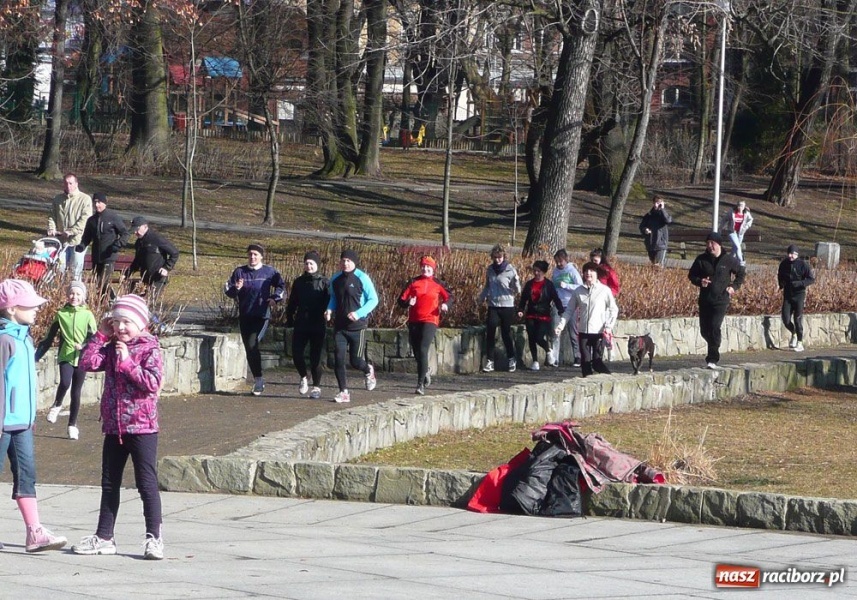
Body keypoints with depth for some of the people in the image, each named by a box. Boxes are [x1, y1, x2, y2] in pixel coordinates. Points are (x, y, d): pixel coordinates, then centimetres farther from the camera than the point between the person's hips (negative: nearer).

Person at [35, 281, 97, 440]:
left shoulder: (88, 315, 0)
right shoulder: (61, 314, 2)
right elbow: (49, 337, 8)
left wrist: (84, 346, -23)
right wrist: (37, 355, 6)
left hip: (81, 358, 1)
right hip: (65, 356, -1)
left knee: (76, 392, 6)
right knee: (65, 383, -25)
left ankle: (72, 424, 19)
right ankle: (57, 405, 4)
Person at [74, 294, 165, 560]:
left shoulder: (149, 350, -8)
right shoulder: (111, 349, 10)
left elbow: (152, 383, -20)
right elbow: (87, 363, -4)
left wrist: (127, 363, -20)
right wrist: (101, 336, -2)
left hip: (142, 427, -7)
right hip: (113, 427, 7)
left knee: (147, 483, -4)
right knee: (109, 484, 12)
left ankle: (154, 538, 1)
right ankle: (104, 537, 19)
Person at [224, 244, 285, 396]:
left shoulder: (269, 272, 1)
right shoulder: (239, 272, 7)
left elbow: (281, 286, 15)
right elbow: (228, 290, 5)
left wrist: (275, 298, -2)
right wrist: (236, 288, -16)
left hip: (261, 315, -4)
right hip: (244, 316, 4)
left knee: (253, 344, -20)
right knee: (249, 349, 5)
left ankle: (258, 378, -10)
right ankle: (257, 379, 16)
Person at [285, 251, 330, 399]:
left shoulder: (324, 282, -1)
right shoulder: (299, 282, 9)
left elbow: (329, 302, -3)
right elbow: (292, 303, 14)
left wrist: (327, 314, -16)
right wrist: (289, 319, 9)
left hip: (318, 326, -3)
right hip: (300, 325, 3)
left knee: (315, 357, 0)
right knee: (296, 354, -4)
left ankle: (316, 387, 11)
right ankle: (303, 378, 23)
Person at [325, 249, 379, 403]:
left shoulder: (362, 279, -8)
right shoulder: (335, 280, 7)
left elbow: (373, 299, -6)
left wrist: (359, 313, -20)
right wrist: (330, 310, -1)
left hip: (357, 327, -4)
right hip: (339, 326, 4)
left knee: (355, 361, -1)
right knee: (338, 359, -6)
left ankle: (368, 371, 34)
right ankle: (344, 392, 2)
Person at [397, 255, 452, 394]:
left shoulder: (437, 284, 4)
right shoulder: (413, 283, 5)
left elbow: (449, 296, 17)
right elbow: (401, 300, 2)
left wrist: (446, 304, -4)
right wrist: (408, 303, -19)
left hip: (430, 321, -3)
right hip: (414, 321, 3)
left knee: (423, 350, -17)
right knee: (417, 352, 10)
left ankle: (421, 384, -16)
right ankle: (425, 372, 42)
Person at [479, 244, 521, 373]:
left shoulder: (510, 270, -6)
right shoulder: (490, 269, 8)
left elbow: (516, 290, -7)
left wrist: (516, 282, -27)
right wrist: (481, 298, 7)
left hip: (507, 306, -4)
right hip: (493, 306, 4)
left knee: (506, 333, 4)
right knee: (490, 333, -4)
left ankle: (511, 359, 18)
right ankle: (489, 361, 0)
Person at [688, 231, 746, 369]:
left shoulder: (729, 260, -1)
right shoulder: (701, 260, 3)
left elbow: (741, 273, 14)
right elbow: (691, 275, 11)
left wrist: (734, 287, 0)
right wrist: (699, 282, -10)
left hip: (721, 299, -3)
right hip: (705, 299, 4)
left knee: (714, 327, -19)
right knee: (704, 330, 8)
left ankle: (712, 360, -17)